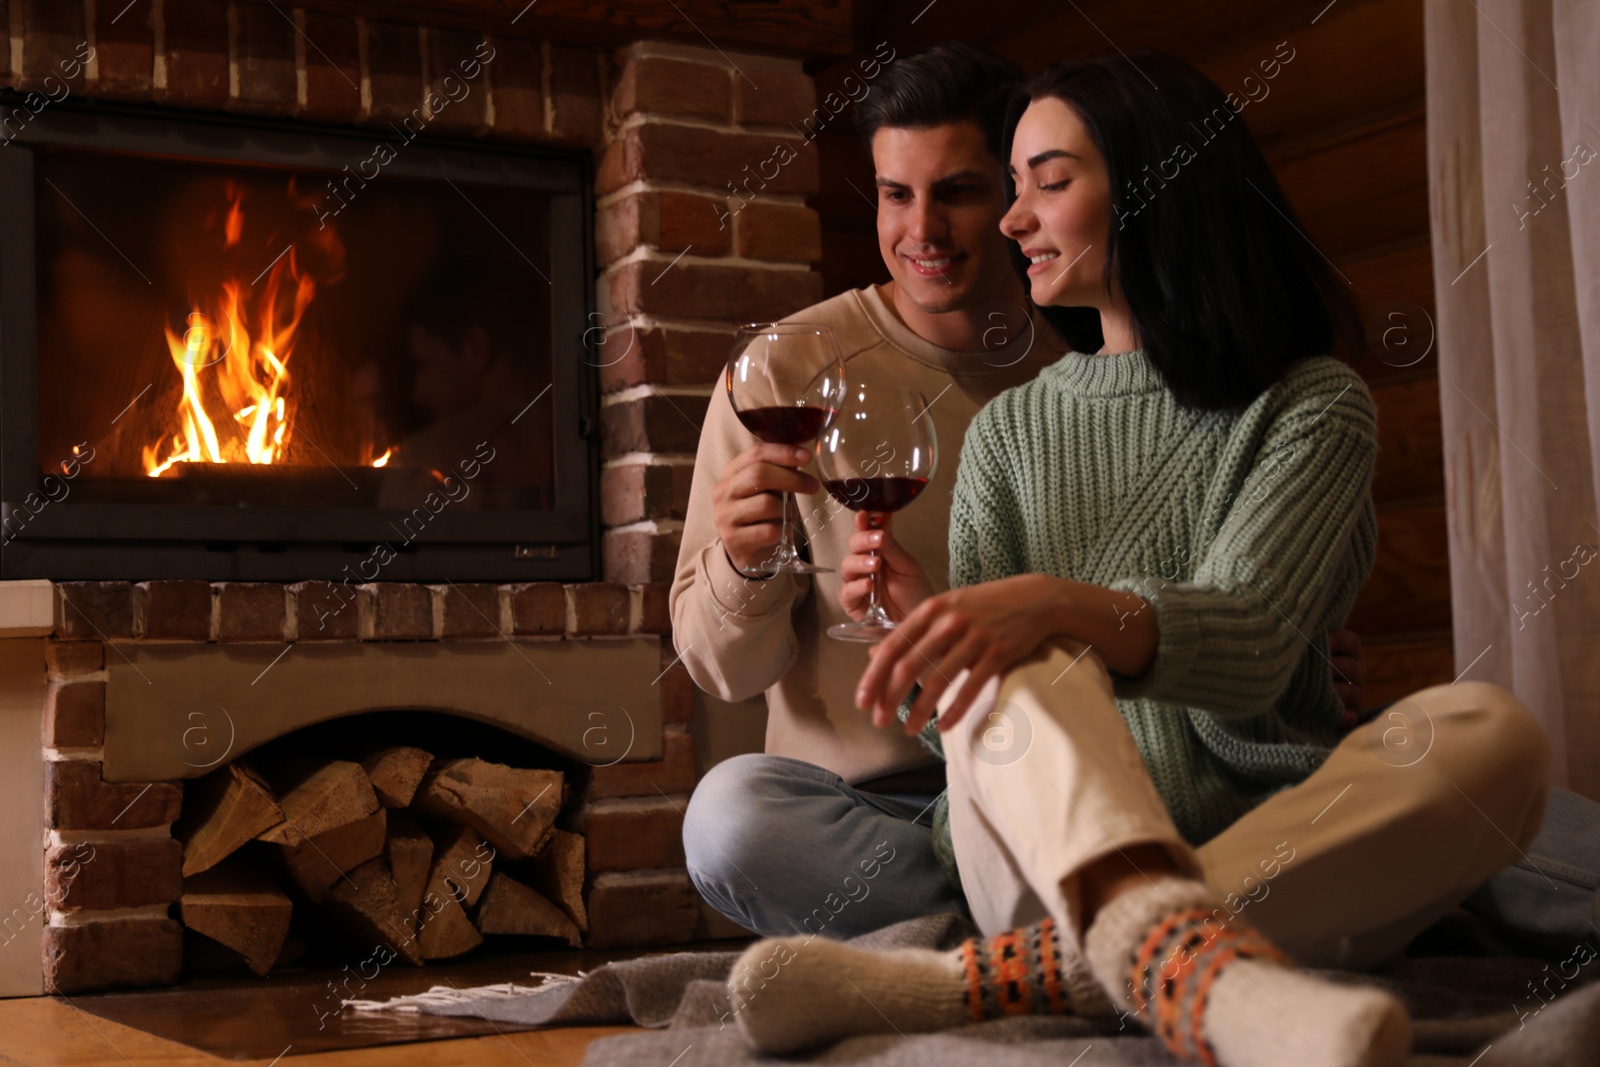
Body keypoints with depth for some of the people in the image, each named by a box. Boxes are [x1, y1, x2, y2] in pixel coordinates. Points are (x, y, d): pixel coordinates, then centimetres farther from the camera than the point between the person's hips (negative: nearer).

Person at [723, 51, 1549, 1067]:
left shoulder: (1313, 405, 6)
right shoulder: (1009, 431, 16)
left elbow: (1253, 645, -14)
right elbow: (971, 726, 9)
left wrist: (1056, 608, -32)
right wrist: (930, 623, -13)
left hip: (1277, 866, -1)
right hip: (1060, 857, 1)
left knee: (1490, 734, -29)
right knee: (1013, 663, -27)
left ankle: (986, 977, -39)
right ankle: (1187, 961, -59)